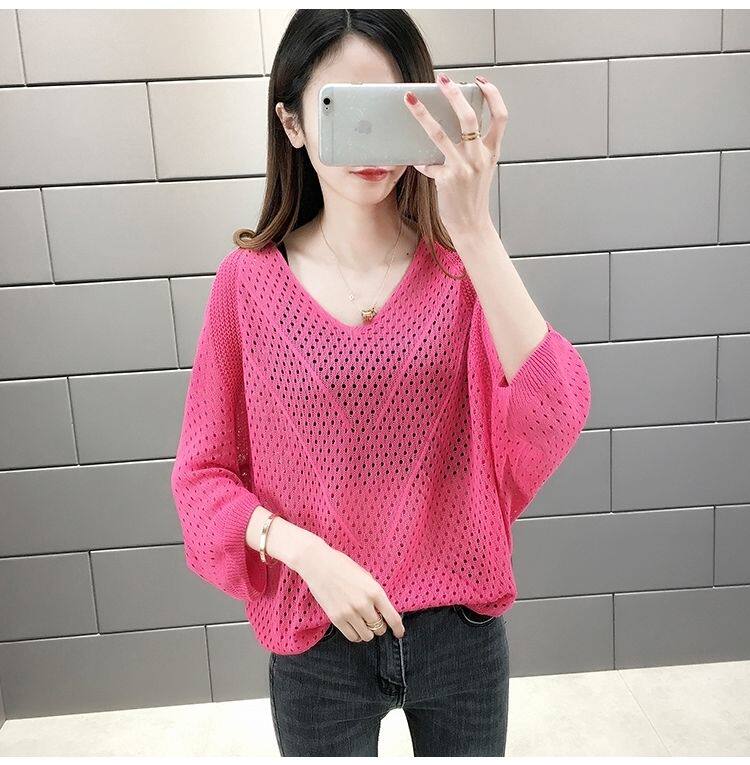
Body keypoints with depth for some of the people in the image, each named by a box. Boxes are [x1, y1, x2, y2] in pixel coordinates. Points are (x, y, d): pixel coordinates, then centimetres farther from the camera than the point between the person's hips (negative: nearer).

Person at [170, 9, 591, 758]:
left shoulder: (463, 267, -9)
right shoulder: (249, 281, -9)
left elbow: (555, 418, -25)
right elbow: (203, 472, -4)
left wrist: (474, 228, -32)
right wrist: (307, 554, -18)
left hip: (461, 632, 1)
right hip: (315, 645, 0)